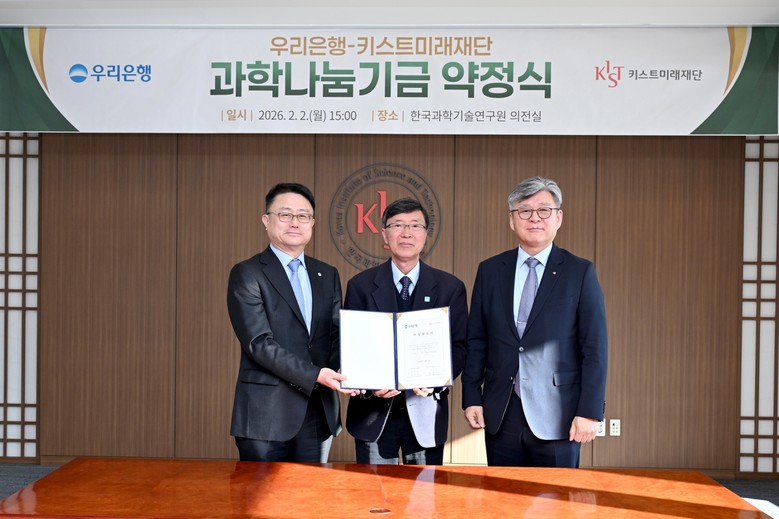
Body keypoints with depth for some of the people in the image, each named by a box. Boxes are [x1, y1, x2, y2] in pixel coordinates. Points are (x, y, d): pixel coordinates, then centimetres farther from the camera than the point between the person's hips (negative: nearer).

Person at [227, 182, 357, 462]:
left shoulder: (328, 275, 13)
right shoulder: (246, 274, -4)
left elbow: (337, 335, 8)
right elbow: (259, 343, -13)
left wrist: (345, 373, -13)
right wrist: (314, 375, -21)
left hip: (319, 412, 5)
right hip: (267, 412, -5)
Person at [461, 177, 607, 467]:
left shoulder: (580, 273, -1)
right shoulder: (490, 270, 7)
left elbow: (594, 348, -4)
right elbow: (476, 341, 8)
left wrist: (590, 411, -9)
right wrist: (471, 398, 3)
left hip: (556, 414, -2)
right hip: (500, 415, 3)